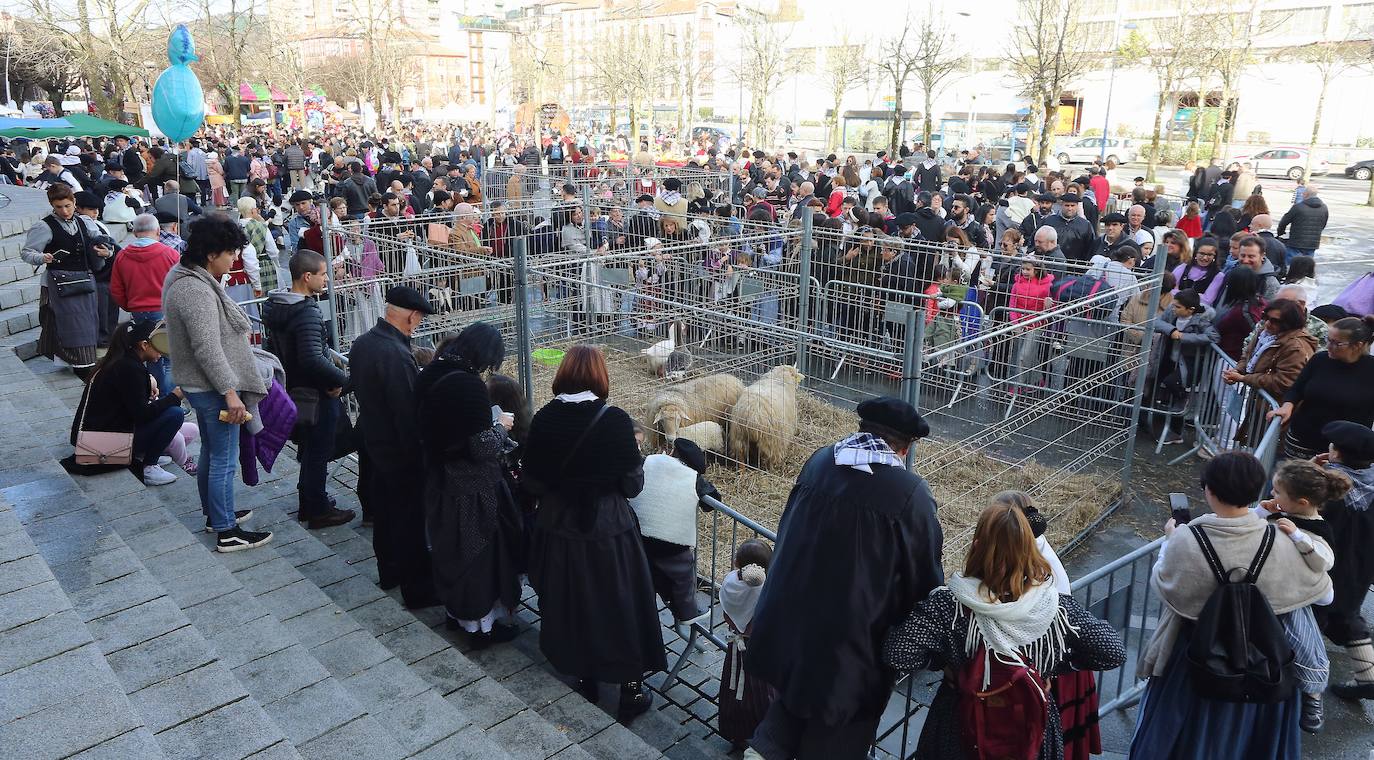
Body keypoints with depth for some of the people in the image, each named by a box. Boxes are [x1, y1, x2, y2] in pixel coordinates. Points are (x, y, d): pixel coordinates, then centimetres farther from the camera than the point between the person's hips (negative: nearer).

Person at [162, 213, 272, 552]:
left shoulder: (184, 276, 9)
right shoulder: (197, 291, -25)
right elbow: (208, 349, -28)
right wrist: (230, 392, -25)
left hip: (198, 384, 11)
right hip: (212, 387, -11)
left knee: (210, 452, 22)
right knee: (224, 460, -2)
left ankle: (213, 513, 37)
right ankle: (227, 533, 7)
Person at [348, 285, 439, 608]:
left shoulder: (361, 343, 1)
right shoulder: (397, 355, -28)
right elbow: (409, 413, -27)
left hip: (372, 443, 9)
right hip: (400, 451, -9)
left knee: (383, 512, 22)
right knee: (410, 520, 3)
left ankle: (389, 571, 39)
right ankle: (418, 588, 14)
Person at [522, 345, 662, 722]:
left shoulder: (544, 419, -10)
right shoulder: (615, 421, -18)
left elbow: (532, 481, -1)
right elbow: (632, 485, -12)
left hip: (558, 529, 3)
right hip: (608, 530, -3)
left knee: (569, 602, 21)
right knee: (621, 605, 14)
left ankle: (584, 677, 38)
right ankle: (631, 690, 24)